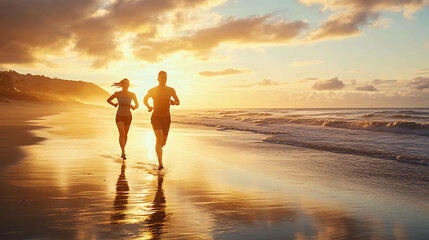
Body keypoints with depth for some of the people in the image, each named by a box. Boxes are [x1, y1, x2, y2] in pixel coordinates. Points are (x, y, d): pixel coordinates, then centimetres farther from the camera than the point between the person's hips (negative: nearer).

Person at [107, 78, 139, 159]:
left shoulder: (132, 94, -7)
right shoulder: (117, 94, -6)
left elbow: (137, 105, -2)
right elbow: (108, 100, 11)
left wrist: (134, 107, -22)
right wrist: (114, 104, 1)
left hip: (128, 116, 1)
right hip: (119, 116, -1)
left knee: (125, 134, 14)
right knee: (122, 133, -19)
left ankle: (123, 150, 36)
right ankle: (123, 152, -23)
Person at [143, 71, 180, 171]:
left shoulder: (171, 90, 0)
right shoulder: (152, 91, -3)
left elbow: (178, 102, 10)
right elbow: (145, 99, 17)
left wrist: (174, 102, -14)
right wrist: (149, 107, -2)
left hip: (166, 118, 3)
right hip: (155, 118, -3)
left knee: (163, 142, 11)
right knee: (159, 138, -24)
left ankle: (158, 148, 50)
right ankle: (160, 164, -26)